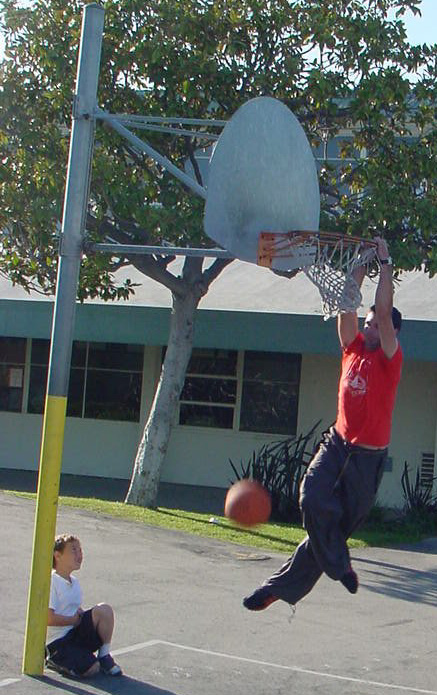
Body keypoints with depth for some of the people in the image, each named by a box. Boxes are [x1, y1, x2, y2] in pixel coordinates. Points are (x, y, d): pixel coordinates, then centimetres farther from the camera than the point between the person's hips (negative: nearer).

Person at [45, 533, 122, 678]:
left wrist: (80, 615, 0)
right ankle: (54, 660, 1)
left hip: (75, 633, 7)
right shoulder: (51, 582, -14)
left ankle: (104, 655, -3)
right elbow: (48, 618, -20)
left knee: (104, 610, -16)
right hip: (57, 642, -7)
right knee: (92, 669, -23)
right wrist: (74, 620, -11)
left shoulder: (74, 582, 14)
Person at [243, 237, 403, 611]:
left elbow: (384, 311, -16)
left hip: (368, 456, -4)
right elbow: (346, 307, 3)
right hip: (337, 443, 4)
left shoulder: (389, 359, -6)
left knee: (337, 524, 2)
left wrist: (385, 263, -12)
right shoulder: (354, 349, 8)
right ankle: (339, 566, 1)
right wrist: (361, 267, 1)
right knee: (314, 501, -18)